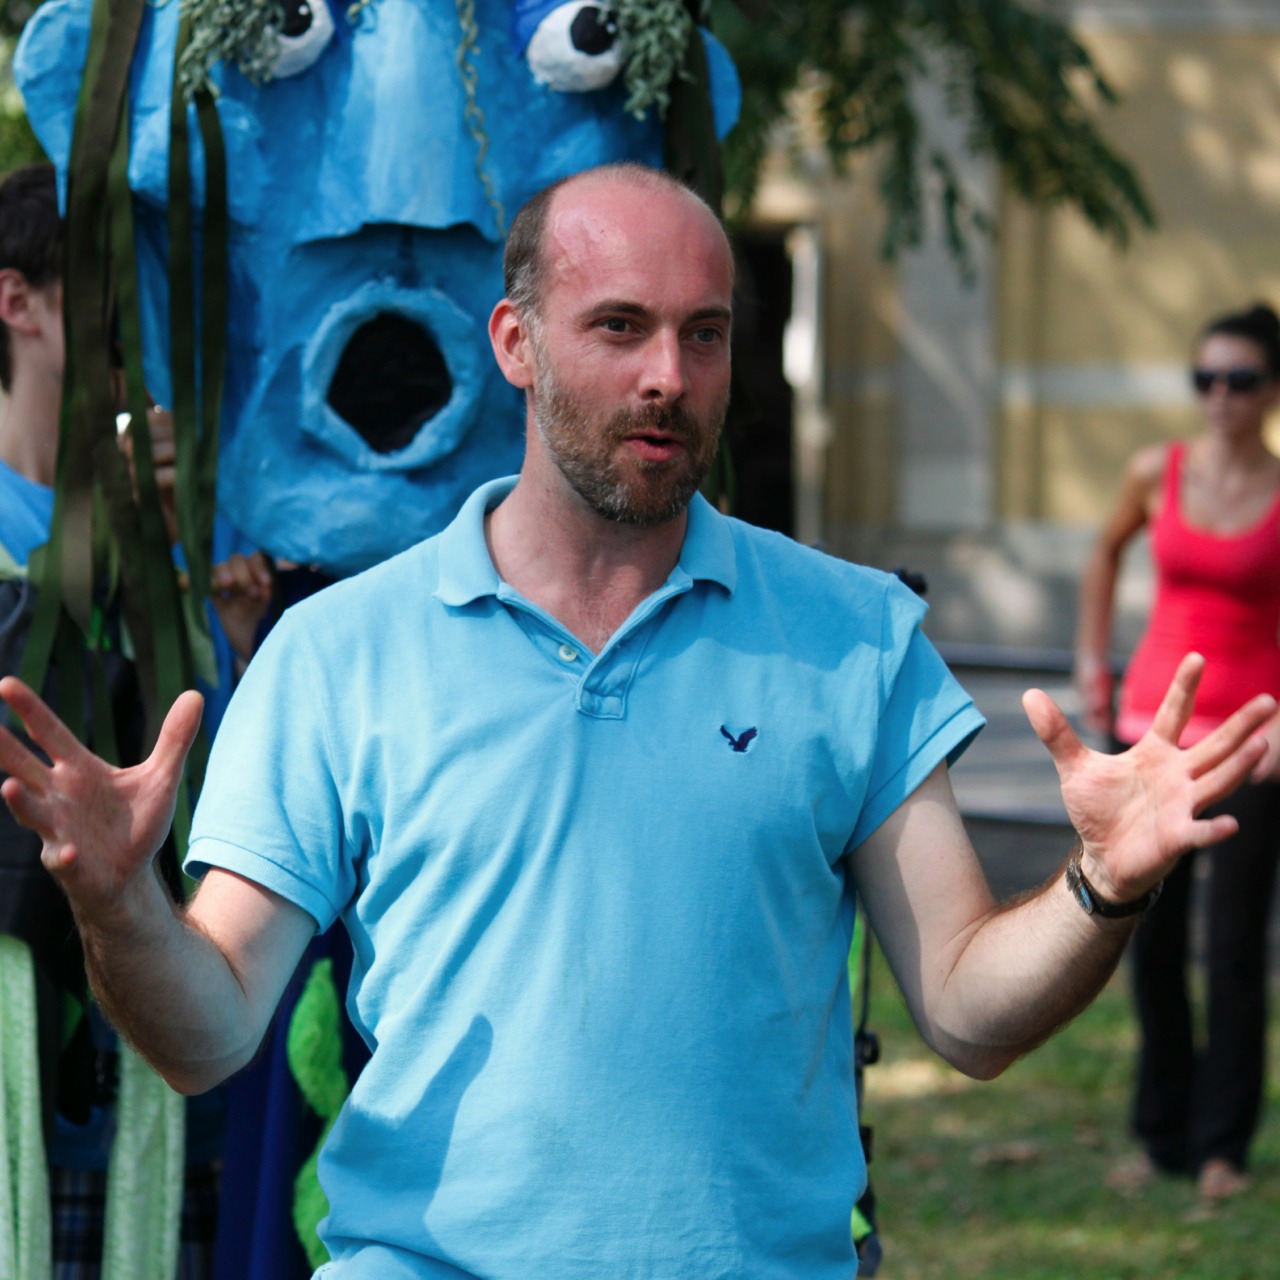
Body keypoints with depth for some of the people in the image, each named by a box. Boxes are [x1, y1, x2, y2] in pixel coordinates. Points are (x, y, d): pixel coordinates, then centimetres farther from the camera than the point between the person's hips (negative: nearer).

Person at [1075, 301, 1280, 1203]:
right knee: (1153, 941, 7)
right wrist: (1093, 658, 18)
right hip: (1154, 721, 3)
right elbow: (1108, 551, 22)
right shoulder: (1158, 473, 2)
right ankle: (1164, 1137, 20)